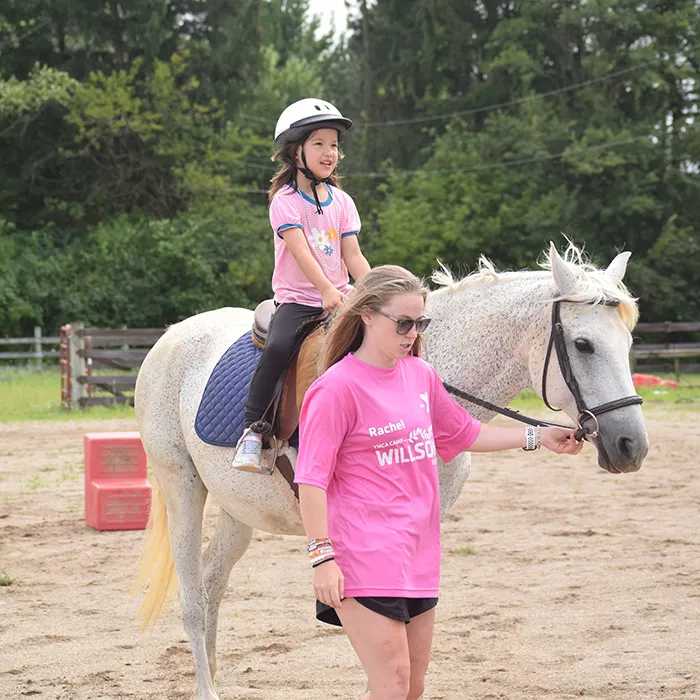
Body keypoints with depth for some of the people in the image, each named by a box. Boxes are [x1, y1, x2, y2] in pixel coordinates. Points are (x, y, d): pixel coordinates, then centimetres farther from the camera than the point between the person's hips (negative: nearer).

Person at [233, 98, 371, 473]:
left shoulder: (342, 202, 12)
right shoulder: (285, 201, -3)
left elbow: (353, 255, 6)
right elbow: (301, 252, -16)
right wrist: (327, 290, -30)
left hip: (339, 298, 5)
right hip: (296, 298, -4)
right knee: (277, 347, -32)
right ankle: (252, 429, -23)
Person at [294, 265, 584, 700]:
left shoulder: (421, 375, 9)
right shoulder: (338, 388, -12)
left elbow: (464, 435, 24)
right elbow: (312, 480, -13)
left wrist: (538, 437, 20)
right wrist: (322, 556, -18)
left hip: (419, 556, 7)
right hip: (366, 560, -7)